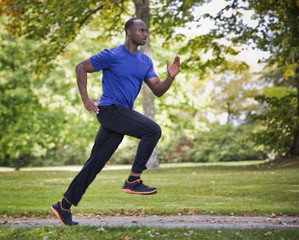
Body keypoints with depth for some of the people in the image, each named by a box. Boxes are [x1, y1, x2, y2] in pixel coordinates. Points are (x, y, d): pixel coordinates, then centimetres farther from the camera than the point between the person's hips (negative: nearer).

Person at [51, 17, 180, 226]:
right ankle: (133, 180, -14)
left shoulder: (145, 61, 14)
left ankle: (64, 206, 11)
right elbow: (81, 68, 0)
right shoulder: (112, 56, -6)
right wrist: (85, 98, -9)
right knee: (153, 130, -20)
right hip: (109, 109, -7)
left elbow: (157, 90, 10)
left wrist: (171, 77, -10)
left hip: (123, 114, 7)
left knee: (95, 163, 6)